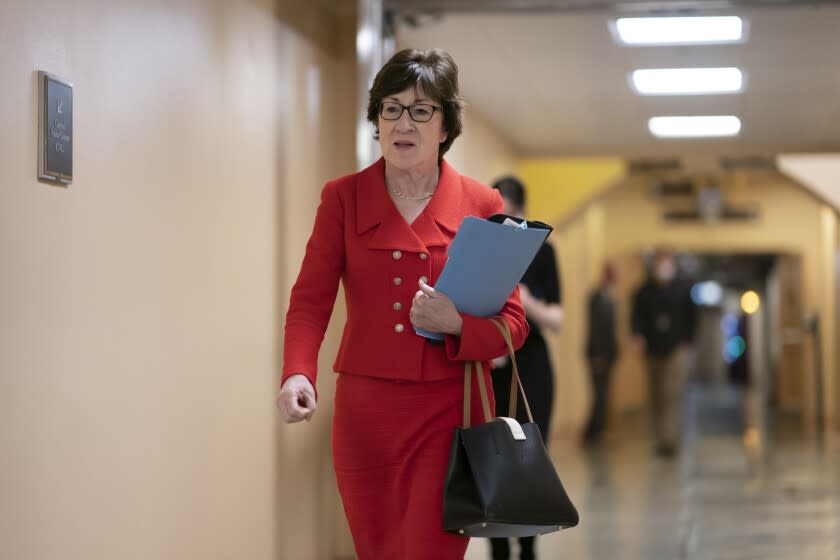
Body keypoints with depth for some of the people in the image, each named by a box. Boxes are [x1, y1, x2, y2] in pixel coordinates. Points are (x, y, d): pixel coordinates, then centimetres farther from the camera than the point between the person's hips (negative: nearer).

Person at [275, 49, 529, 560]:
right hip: (365, 415, 2)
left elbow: (512, 324, 1)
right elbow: (310, 301, -6)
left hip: (449, 416, -1)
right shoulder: (343, 198, 3)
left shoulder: (482, 205, 1)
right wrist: (298, 375, -25)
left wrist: (457, 324, -20)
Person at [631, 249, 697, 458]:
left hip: (676, 350, -3)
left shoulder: (682, 291, 4)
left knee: (672, 394, -14)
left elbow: (691, 318, 9)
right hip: (653, 352, 3)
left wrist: (686, 340, 0)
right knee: (656, 398, 8)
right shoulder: (644, 292, 6)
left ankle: (669, 439, -18)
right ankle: (660, 438, 18)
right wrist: (637, 335, -17)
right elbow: (637, 316, 1)